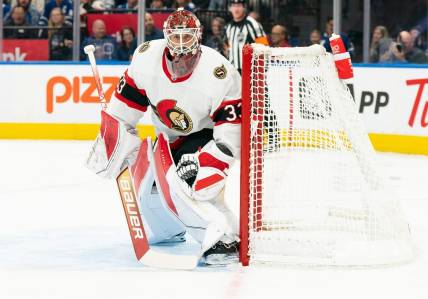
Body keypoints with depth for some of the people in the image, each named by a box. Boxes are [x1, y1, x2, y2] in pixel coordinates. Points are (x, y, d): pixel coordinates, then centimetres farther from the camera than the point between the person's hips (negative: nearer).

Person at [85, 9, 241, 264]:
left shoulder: (220, 74, -31)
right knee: (146, 182, 6)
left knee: (195, 183, -30)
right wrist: (110, 146, -6)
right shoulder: (147, 58, -19)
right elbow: (123, 110, -7)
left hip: (207, 133, -6)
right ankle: (168, 232, 34)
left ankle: (226, 240, -26)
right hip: (170, 137, 6)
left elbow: (231, 131, -30)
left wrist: (208, 168, -39)